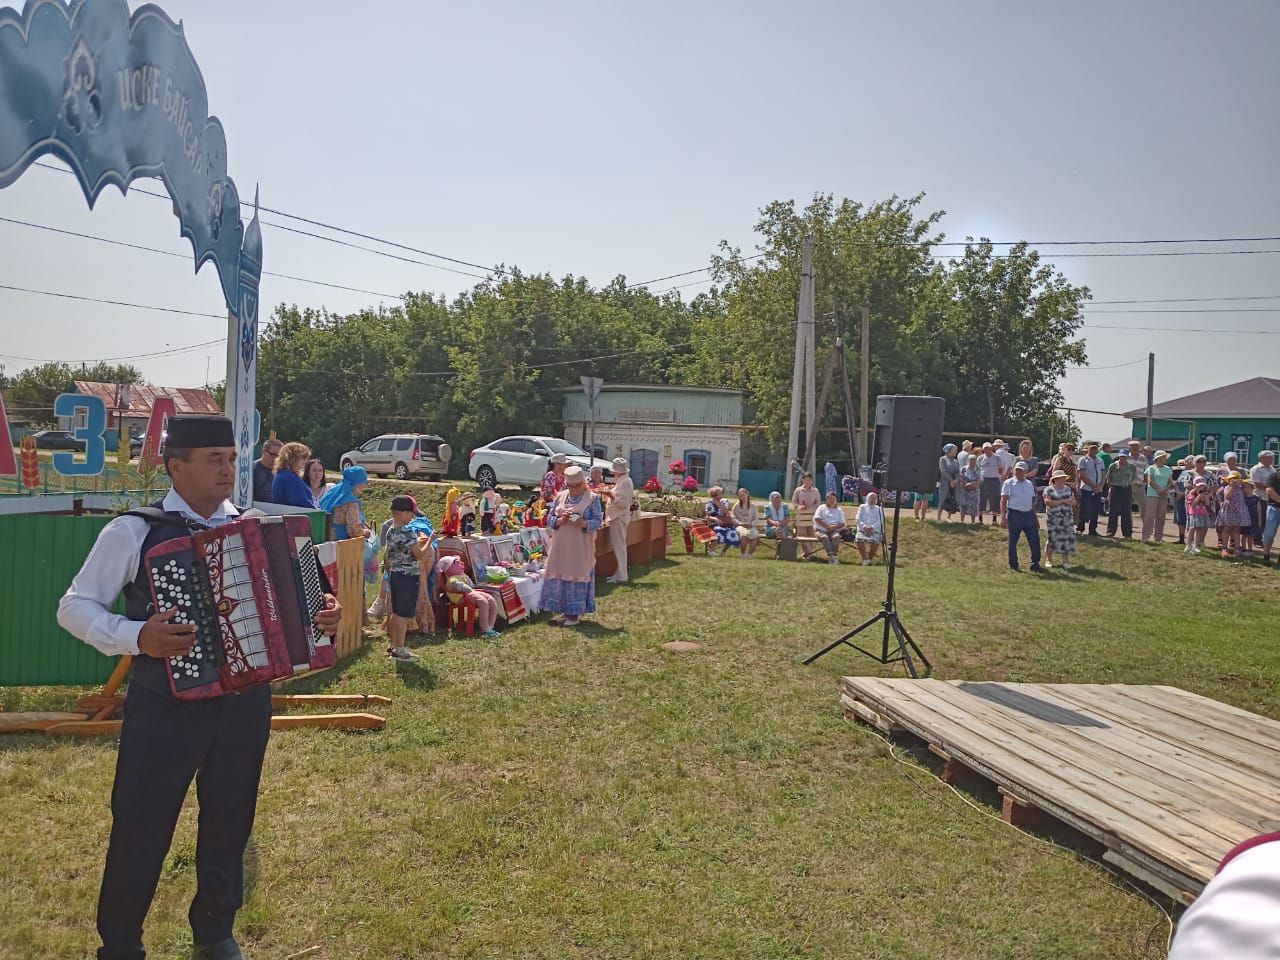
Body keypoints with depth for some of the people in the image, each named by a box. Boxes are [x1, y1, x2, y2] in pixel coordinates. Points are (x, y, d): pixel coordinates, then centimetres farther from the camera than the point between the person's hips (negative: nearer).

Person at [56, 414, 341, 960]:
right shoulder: (133, 532, -9)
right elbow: (74, 607, -7)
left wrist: (319, 614, -7)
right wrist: (136, 638, -23)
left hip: (244, 704, 4)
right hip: (166, 708, -3)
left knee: (229, 823, 18)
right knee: (140, 830, 9)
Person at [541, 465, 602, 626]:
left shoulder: (592, 498, -2)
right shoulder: (560, 496, 8)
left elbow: (597, 521, -7)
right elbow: (549, 519, 6)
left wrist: (584, 523, -26)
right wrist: (561, 520, -14)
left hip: (581, 547, -4)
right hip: (561, 546, 4)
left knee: (577, 576, -2)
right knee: (560, 575, 6)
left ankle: (575, 612, 6)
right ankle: (564, 610, 17)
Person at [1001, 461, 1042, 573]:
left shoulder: (1029, 484, 13)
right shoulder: (1009, 483, -1)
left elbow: (1032, 503, 18)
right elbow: (1003, 501, -6)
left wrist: (1035, 519, 17)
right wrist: (1003, 517, -15)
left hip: (1028, 515, 4)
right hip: (1014, 514, -4)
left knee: (1035, 540, 0)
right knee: (1013, 542, 3)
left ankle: (1035, 565, 10)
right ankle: (1013, 566, 14)